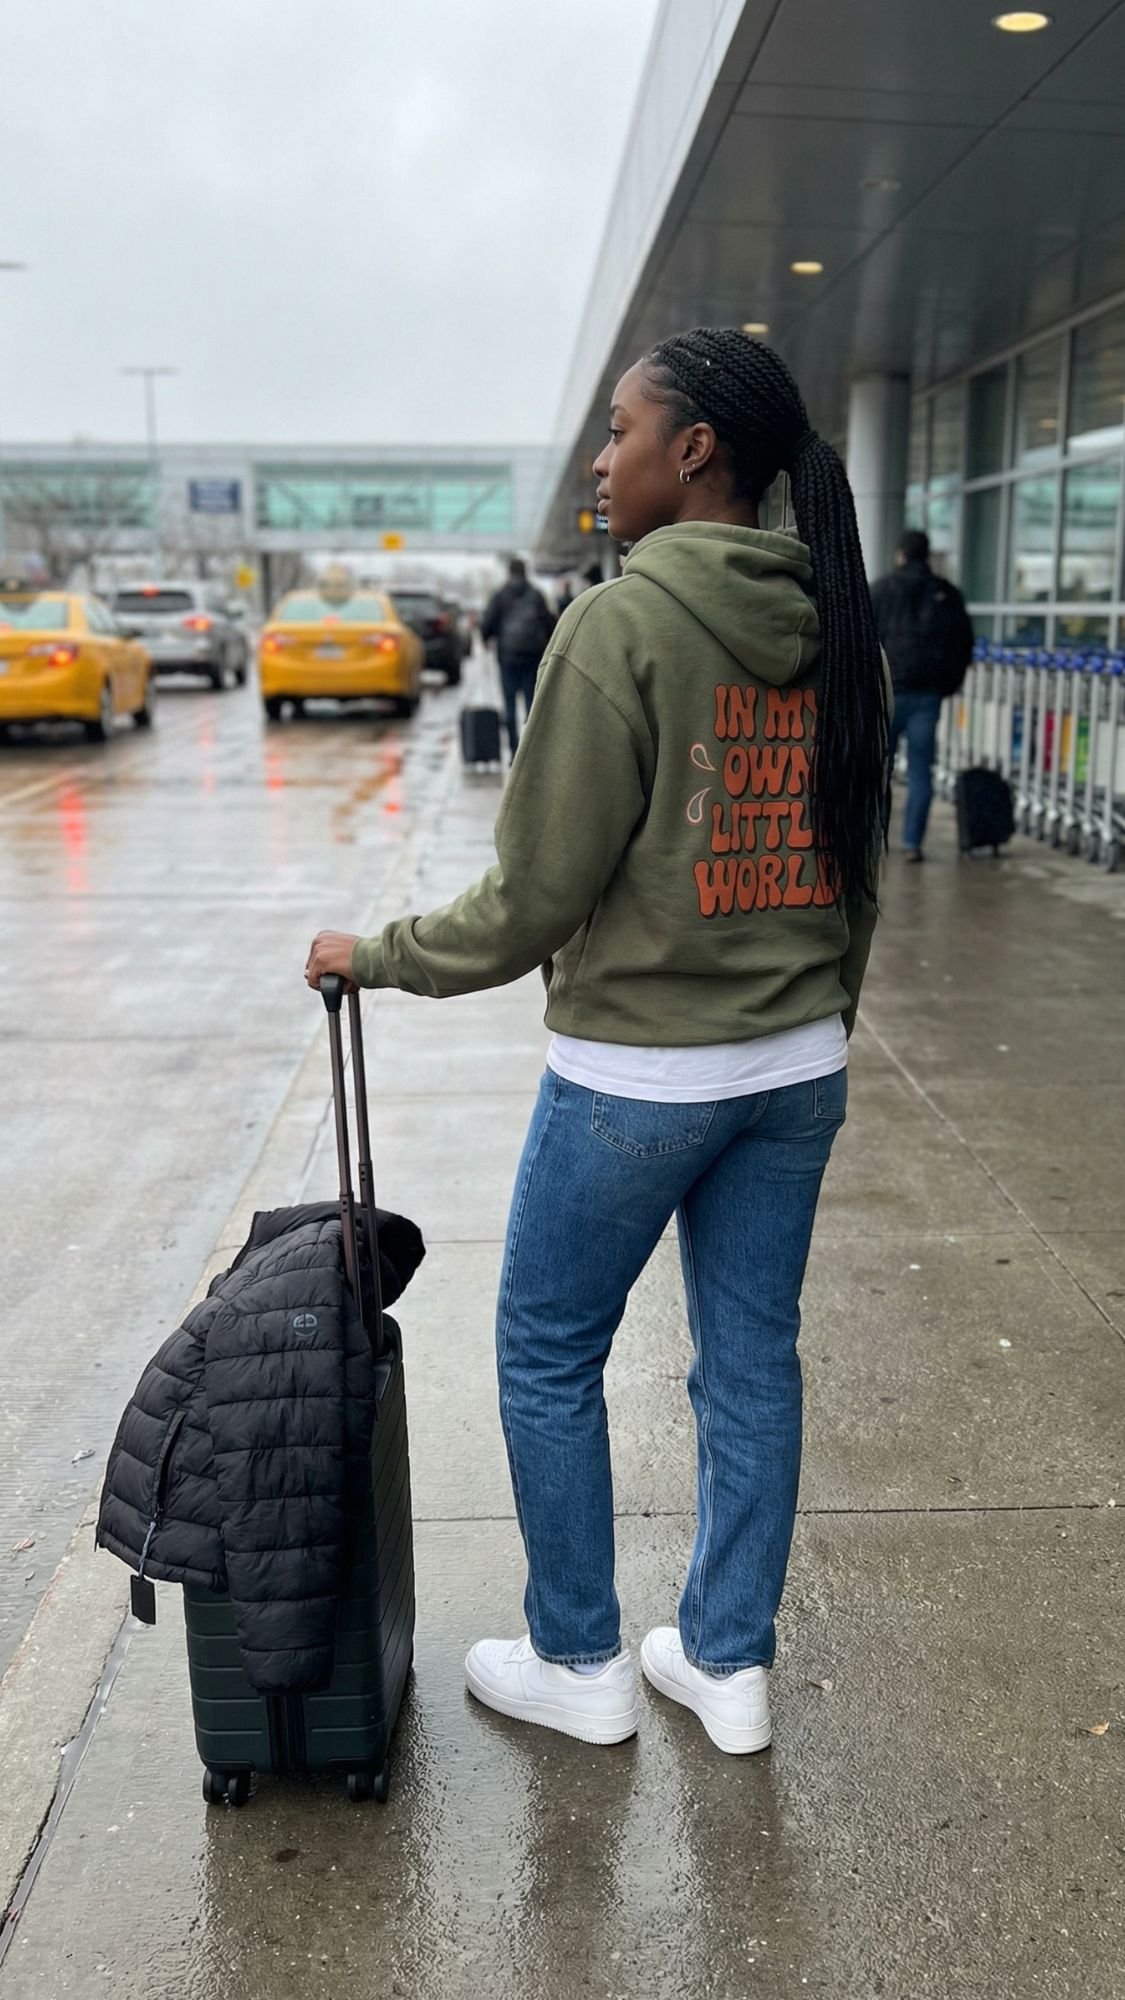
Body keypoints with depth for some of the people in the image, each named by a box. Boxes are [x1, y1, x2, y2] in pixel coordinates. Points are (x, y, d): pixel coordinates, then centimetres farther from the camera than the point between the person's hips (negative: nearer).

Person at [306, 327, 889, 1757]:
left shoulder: (621, 625, -17)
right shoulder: (837, 631, 4)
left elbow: (536, 898, -16)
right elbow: (855, 875, 10)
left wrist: (375, 955, -1)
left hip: (634, 1076, -6)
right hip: (797, 1073, 7)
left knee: (546, 1355, 13)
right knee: (752, 1361, 16)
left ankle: (579, 1665, 29)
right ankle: (729, 1666, 32)